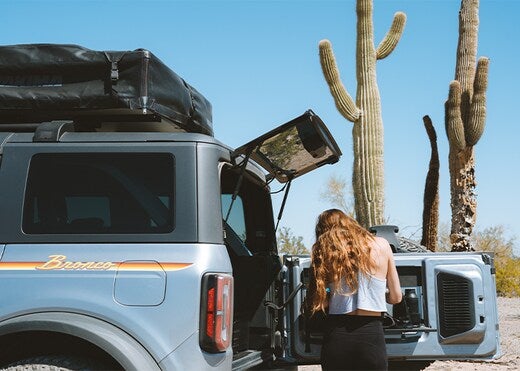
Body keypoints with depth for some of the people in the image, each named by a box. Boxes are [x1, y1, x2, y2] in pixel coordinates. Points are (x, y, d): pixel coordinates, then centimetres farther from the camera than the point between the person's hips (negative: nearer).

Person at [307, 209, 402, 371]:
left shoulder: (323, 251, 2)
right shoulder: (381, 245, 3)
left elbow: (316, 304, 0)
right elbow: (396, 297, 10)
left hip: (335, 338, 1)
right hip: (371, 337, -1)